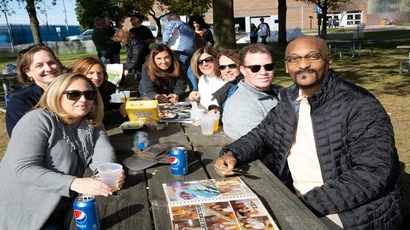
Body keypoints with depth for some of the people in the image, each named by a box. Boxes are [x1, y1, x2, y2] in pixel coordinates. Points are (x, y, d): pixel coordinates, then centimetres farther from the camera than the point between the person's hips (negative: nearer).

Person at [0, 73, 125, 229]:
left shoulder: (92, 123, 3)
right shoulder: (38, 120, -16)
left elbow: (103, 151, -12)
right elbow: (24, 168, -26)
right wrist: (75, 183, -38)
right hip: (26, 212, -6)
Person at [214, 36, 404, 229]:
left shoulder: (360, 106, -17)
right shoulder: (289, 101, 4)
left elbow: (373, 173, -24)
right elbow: (262, 134, 14)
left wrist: (309, 203, -26)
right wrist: (231, 154, -6)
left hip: (354, 213, -6)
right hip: (297, 201, 6)